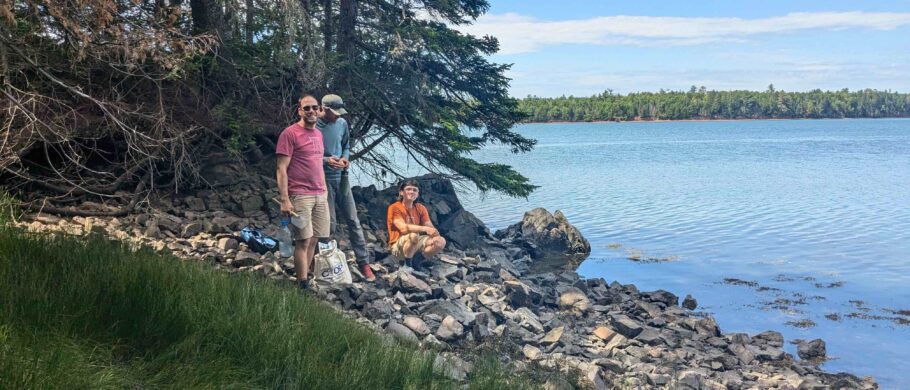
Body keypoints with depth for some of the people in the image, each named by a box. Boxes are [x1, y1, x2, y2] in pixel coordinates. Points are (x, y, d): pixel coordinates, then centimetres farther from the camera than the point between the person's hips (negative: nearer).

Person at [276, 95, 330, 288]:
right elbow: (281, 169, -11)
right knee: (304, 240, -5)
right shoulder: (290, 133, -7)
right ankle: (303, 284, 2)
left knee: (314, 239, 6)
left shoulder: (318, 134, 15)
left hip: (320, 196, 7)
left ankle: (306, 277, 14)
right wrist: (284, 199, -17)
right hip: (300, 196, -7)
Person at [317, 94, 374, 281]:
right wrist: (326, 160, -22)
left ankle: (363, 262, 13)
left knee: (353, 220, 6)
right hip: (323, 179, -5)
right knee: (330, 223, 0)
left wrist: (345, 158, -5)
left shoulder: (342, 124, 1)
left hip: (341, 177, 5)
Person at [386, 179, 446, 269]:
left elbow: (431, 227, -2)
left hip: (416, 244, 6)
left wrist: (435, 233, -26)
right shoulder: (394, 208, -11)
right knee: (413, 235, -37)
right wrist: (424, 228, -34)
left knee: (441, 241, -13)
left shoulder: (420, 208, 6)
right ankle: (407, 263, -15)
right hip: (398, 246, -6)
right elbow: (403, 228, -25)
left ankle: (416, 260, -3)